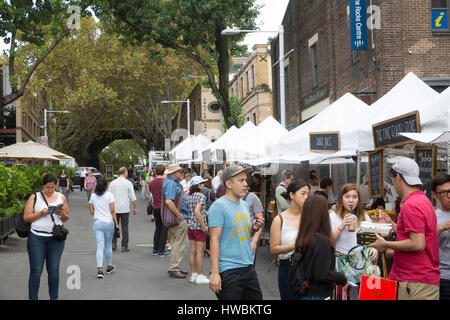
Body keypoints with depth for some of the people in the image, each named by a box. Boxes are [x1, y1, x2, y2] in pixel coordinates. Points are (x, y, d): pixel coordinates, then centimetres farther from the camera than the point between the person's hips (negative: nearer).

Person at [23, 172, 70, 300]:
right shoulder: (34, 197, 3)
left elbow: (66, 218, 13)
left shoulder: (61, 197, 10)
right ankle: (32, 298, 8)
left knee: (53, 270, 5)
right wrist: (41, 214, -15)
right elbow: (26, 218, -1)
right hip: (37, 238, -2)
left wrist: (62, 214, -9)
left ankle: (54, 298, 14)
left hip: (56, 238, 2)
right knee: (36, 271, -1)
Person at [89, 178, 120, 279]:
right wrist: (116, 224, -4)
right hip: (109, 222, -1)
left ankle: (99, 270, -14)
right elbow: (112, 211, -8)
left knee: (100, 247, -1)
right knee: (108, 245, 15)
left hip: (97, 223, 2)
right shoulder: (109, 195, -5)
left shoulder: (93, 196, 4)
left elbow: (92, 212, 6)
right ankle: (109, 267, 29)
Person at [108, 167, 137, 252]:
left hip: (114, 209, 2)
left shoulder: (112, 183, 3)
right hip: (125, 209, -2)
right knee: (124, 228, 3)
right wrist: (135, 208, 6)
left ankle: (113, 243, 6)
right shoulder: (128, 183, -4)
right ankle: (124, 246, 3)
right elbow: (133, 198, -4)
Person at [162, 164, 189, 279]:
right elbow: (168, 201, -29)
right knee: (180, 244, -6)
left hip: (180, 218, 11)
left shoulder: (173, 182, 15)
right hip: (179, 219, -11)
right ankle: (173, 269, -1)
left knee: (177, 243, 17)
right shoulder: (171, 183, -18)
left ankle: (175, 267, 25)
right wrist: (179, 214, -23)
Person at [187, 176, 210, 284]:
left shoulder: (190, 197, 10)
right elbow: (197, 212, -24)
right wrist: (204, 226, -19)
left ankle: (193, 275, 16)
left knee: (193, 251, 11)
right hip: (199, 227, -7)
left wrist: (206, 213, 22)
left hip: (190, 226, 8)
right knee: (199, 252, -2)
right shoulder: (201, 196, -14)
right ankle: (200, 276, 2)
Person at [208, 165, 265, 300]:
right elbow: (214, 239, -16)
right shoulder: (218, 206, -11)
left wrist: (254, 228, 1)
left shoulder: (244, 205, 14)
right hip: (228, 271, -8)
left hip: (248, 268, 8)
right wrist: (214, 272, -21)